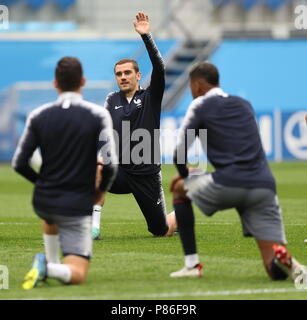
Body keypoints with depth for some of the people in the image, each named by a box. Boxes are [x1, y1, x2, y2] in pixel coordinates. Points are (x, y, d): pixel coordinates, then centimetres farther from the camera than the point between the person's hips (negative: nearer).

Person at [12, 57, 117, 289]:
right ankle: (50, 269, -32)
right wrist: (102, 190, 5)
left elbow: (19, 163, 0)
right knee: (78, 274, -2)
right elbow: (110, 163, -15)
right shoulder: (98, 115, -8)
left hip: (43, 200, 4)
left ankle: (51, 262, 28)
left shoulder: (39, 115, -1)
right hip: (78, 205, -4)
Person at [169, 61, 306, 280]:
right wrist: (199, 173, 44)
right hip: (264, 186, 5)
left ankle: (192, 264, 17)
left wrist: (185, 174, 28)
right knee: (276, 270, 4)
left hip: (229, 185, -4)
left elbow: (179, 153, 5)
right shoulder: (244, 105, 26)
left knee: (180, 189, 27)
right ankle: (288, 262, -34)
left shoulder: (201, 106, 8)